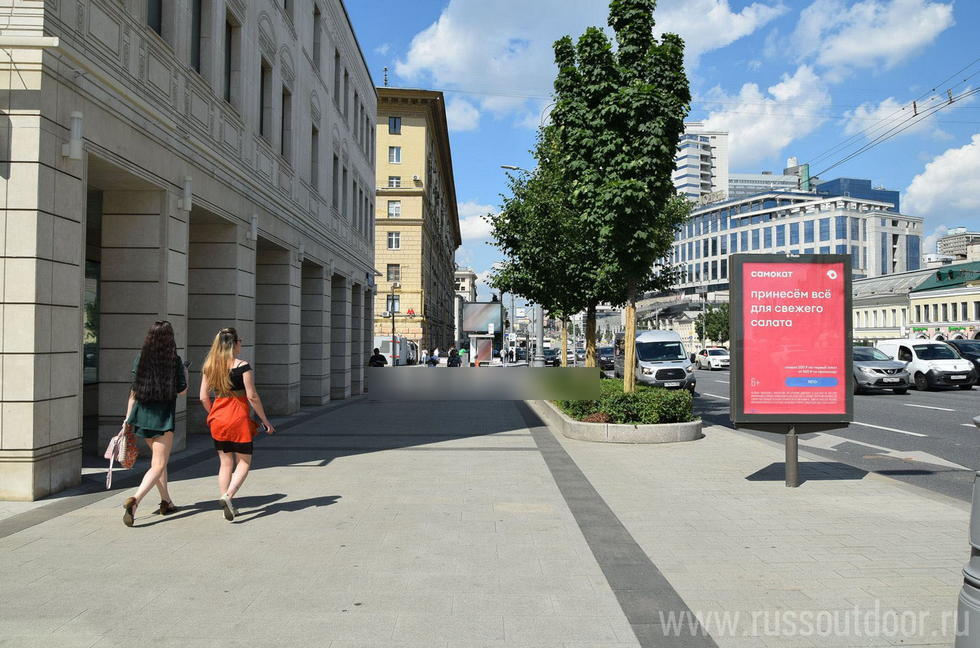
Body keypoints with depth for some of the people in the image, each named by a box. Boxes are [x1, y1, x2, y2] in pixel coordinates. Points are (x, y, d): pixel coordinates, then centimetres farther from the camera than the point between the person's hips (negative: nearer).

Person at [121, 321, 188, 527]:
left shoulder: (140, 359, 2)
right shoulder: (174, 360, -10)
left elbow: (133, 391, 4)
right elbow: (181, 390, -5)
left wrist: (128, 417, 9)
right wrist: (185, 372, 14)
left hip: (142, 415, 6)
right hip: (163, 417, -6)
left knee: (158, 459, 22)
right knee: (158, 465, -2)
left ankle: (166, 502, 31)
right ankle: (134, 501, -22)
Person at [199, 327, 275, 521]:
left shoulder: (209, 366, 4)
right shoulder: (243, 366, -12)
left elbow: (204, 397, 6)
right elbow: (252, 396, -13)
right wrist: (265, 421, -5)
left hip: (218, 420, 5)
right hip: (238, 418, -5)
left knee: (226, 463, 14)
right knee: (244, 462, 7)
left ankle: (227, 506, 14)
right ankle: (227, 496, -13)